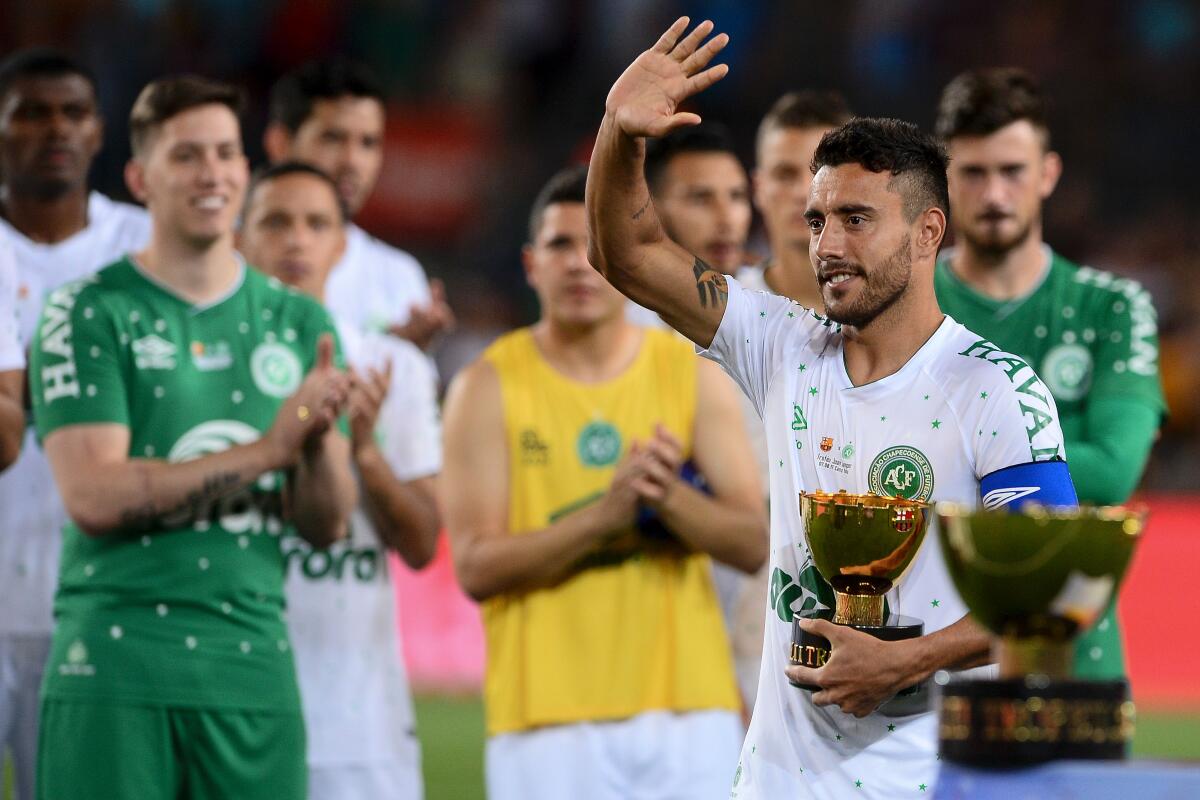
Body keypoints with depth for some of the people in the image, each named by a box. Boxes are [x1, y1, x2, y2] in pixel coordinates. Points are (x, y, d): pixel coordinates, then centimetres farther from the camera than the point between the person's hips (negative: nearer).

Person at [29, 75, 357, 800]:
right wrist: (267, 448, -14)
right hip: (116, 666, -4)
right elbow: (94, 498, -11)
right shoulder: (91, 313, 0)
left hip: (255, 665, 4)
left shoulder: (299, 322, 13)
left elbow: (326, 525, 10)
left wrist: (320, 438, -12)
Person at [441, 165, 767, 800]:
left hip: (688, 706, 3)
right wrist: (603, 515, -19)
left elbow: (753, 545, 3)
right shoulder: (488, 388, 1)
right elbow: (476, 566, -7)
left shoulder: (694, 375, 8)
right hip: (547, 719, -2)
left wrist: (670, 497, -16)